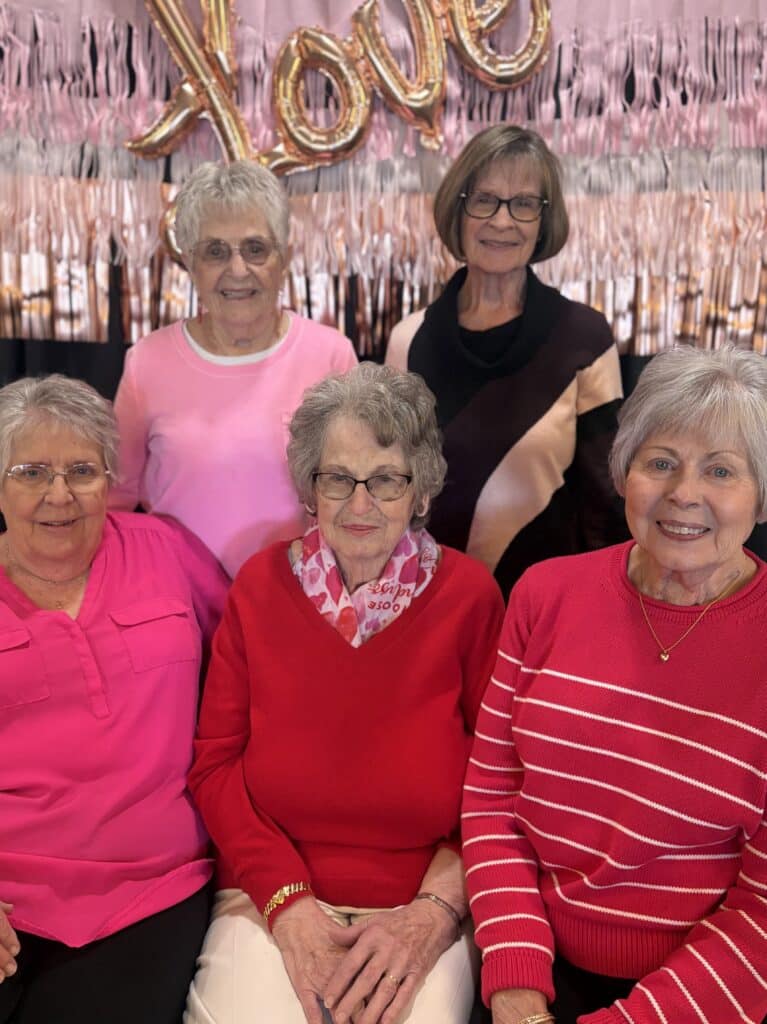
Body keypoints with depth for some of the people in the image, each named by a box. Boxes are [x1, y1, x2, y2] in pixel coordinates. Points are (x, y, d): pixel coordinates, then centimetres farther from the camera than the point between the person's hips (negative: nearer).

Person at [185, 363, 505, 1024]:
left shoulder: (469, 594, -4)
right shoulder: (262, 586, 1)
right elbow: (215, 763, 1)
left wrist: (435, 910, -13)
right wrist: (287, 899, -9)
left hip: (421, 913, -1)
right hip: (268, 900, 2)